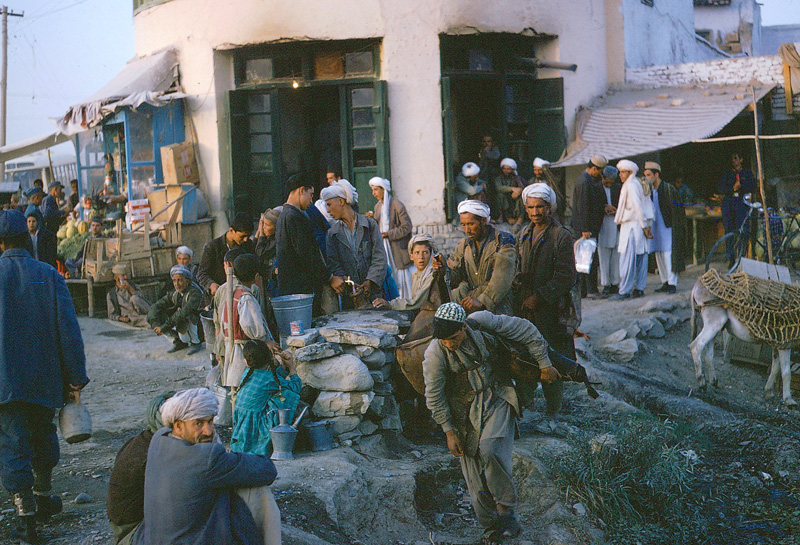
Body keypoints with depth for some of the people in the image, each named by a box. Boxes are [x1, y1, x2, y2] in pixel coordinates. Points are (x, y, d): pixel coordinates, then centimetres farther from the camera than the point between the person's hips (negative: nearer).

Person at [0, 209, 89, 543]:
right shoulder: (49, 275, -6)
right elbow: (68, 328, -8)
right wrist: (76, 377, -2)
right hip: (45, 377, 2)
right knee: (43, 437, 20)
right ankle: (43, 498, 35)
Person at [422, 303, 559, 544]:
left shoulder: (482, 322, -19)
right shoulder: (434, 355, -21)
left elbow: (524, 330, -4)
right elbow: (434, 397, -7)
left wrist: (544, 364, 3)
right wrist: (449, 431, -5)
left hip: (496, 399, 0)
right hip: (465, 409, 0)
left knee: (491, 451, -23)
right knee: (474, 469, 0)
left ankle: (506, 510, -3)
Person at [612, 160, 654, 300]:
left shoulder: (631, 186, -11)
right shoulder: (637, 184, 16)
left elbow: (638, 207, -16)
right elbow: (648, 204, 16)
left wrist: (644, 226, -14)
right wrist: (647, 226, 14)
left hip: (631, 226, -10)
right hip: (638, 226, 10)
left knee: (627, 259, -9)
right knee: (640, 258, 9)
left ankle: (625, 291, -10)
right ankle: (639, 288, 11)